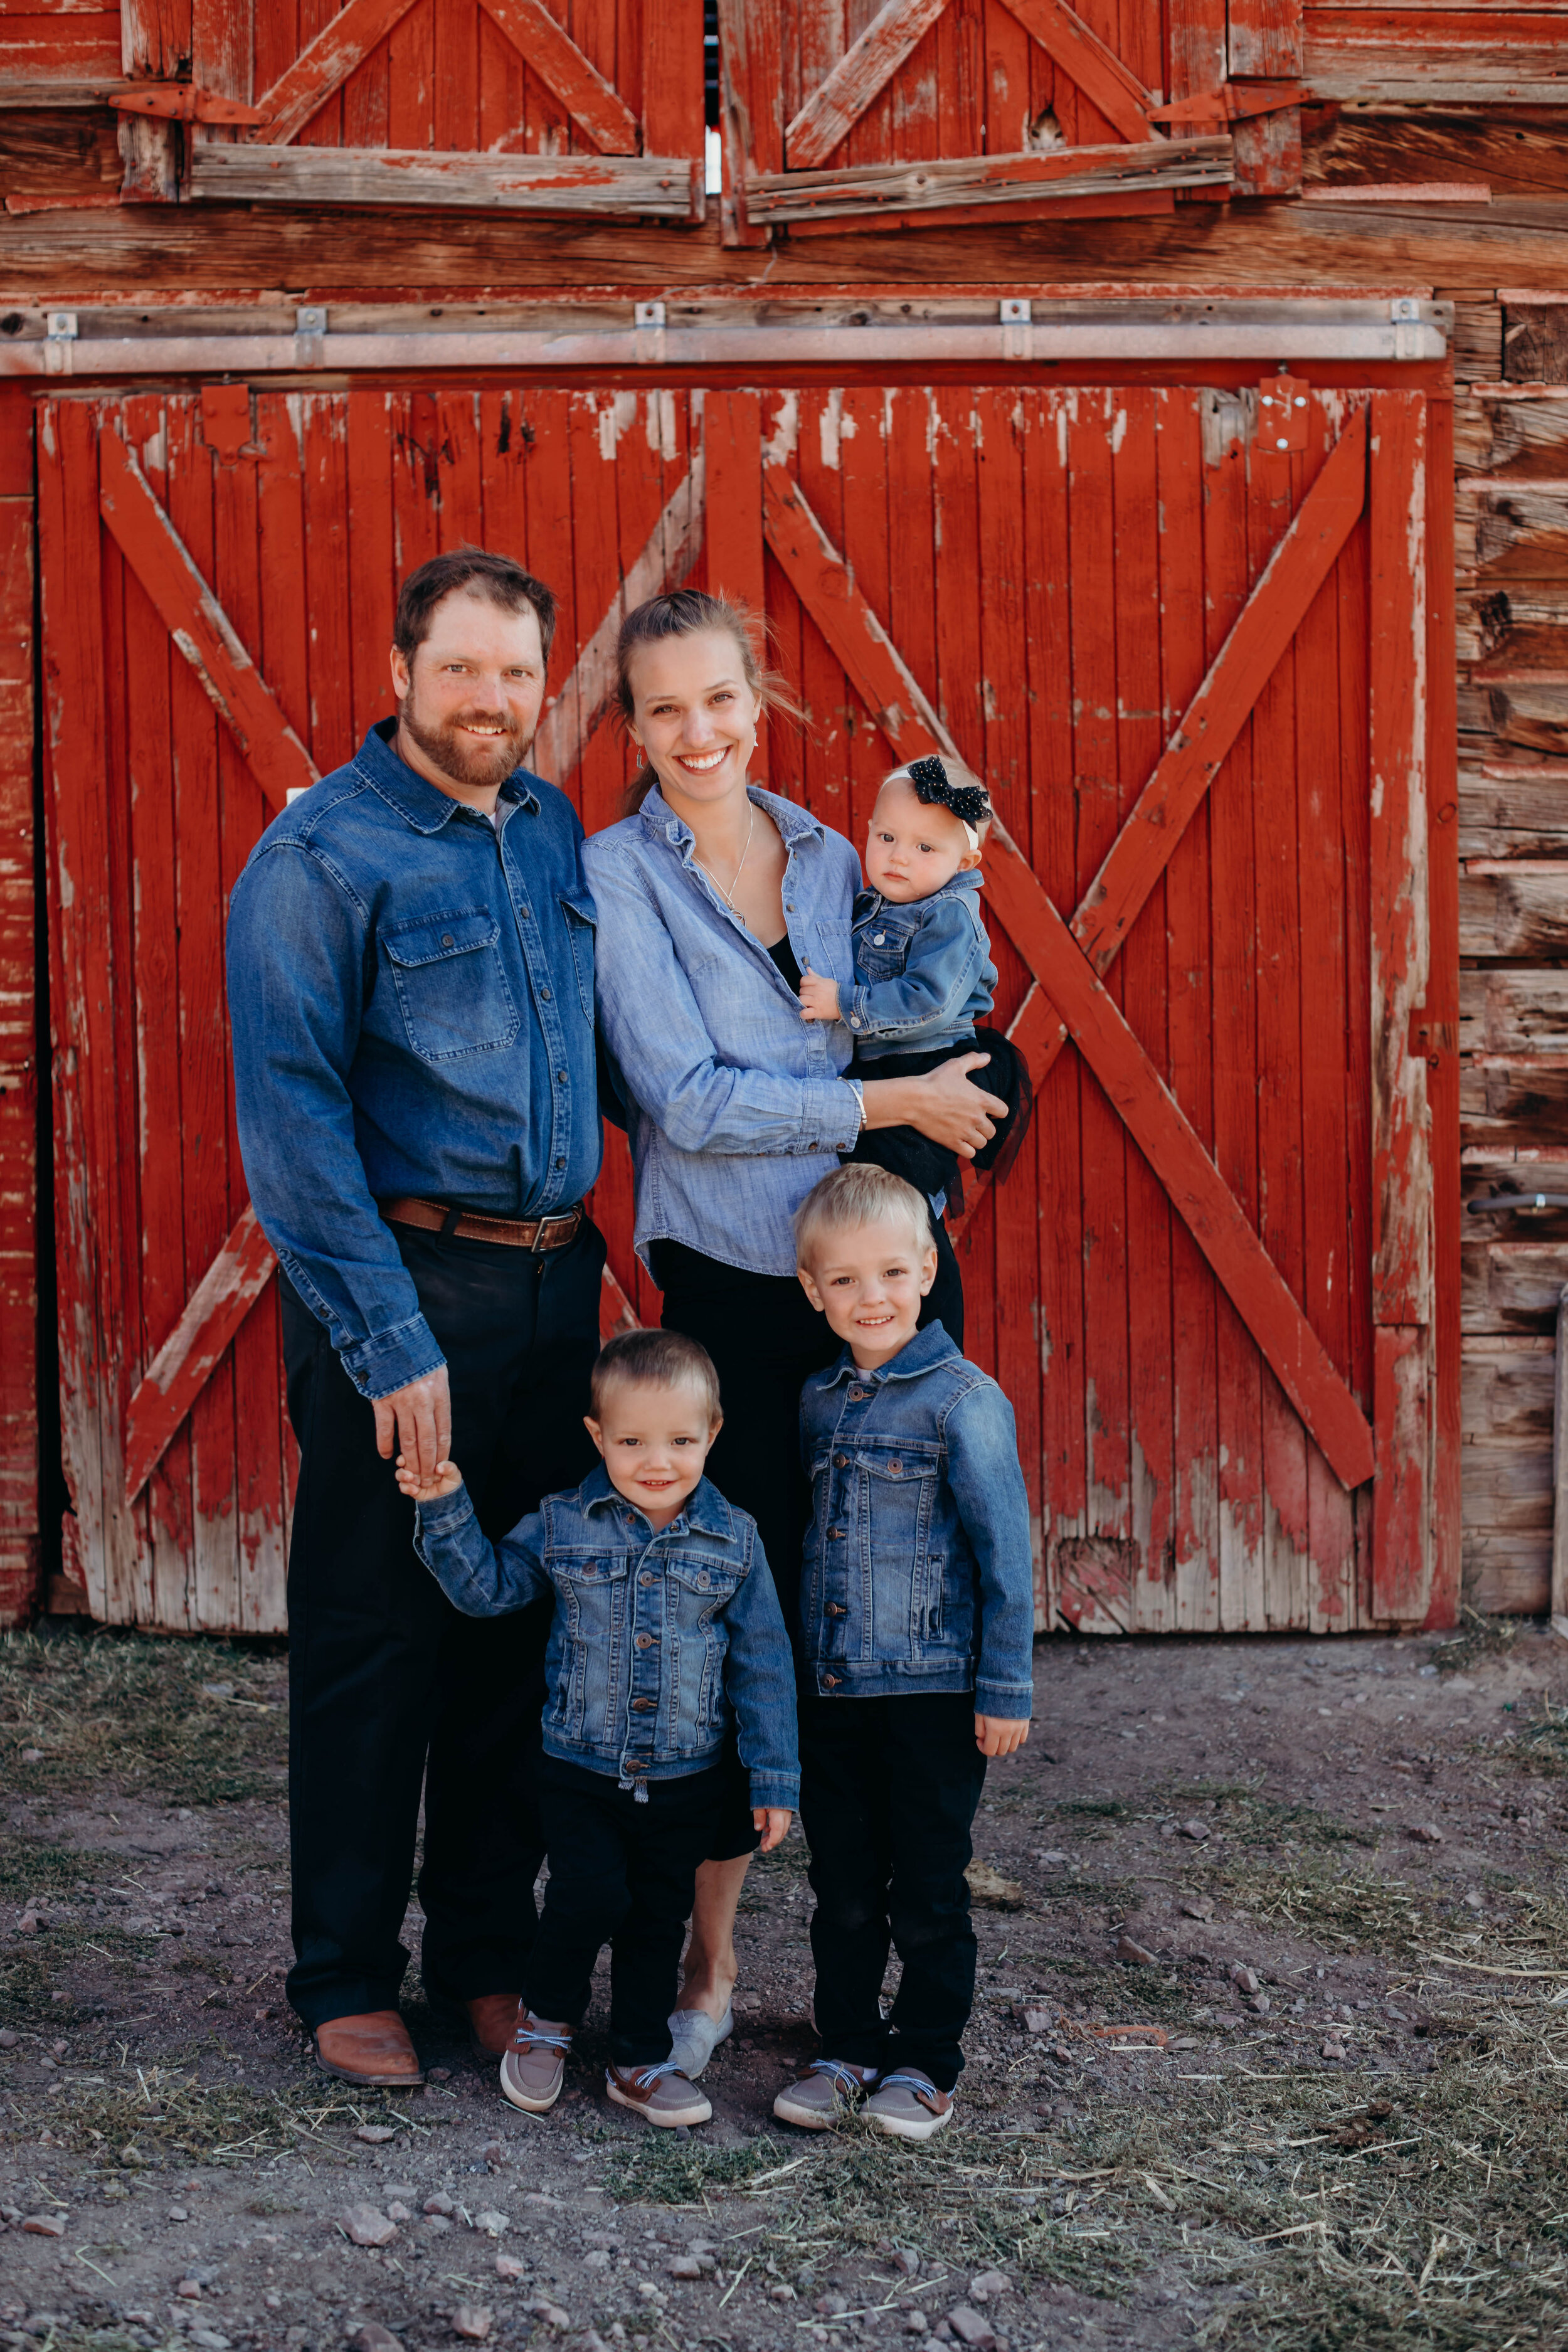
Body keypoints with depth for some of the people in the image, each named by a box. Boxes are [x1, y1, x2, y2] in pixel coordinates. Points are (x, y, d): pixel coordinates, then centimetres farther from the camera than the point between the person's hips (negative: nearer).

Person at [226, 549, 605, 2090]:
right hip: (404, 1284, -6)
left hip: (554, 1283, 6)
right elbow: (292, 1113, -14)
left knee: (521, 1632, 12)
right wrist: (391, 1342, -18)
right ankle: (344, 1979, 16)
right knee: (375, 1639, 2)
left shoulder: (554, 832, 11)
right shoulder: (323, 852, -9)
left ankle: (489, 1956, 25)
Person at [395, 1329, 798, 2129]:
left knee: (659, 1920, 10)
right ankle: (545, 2018, 13)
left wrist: (774, 1778, 2)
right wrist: (446, 1508, -9)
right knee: (591, 1897, -15)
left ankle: (642, 2060, 28)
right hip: (581, 1772, -1)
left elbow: (764, 1663, 2)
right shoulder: (563, 1526, -3)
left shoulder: (734, 1540, -3)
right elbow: (485, 1586, 5)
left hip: (685, 1782, 1)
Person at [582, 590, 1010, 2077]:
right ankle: (706, 1953, 13)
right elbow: (685, 1100, -12)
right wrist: (891, 1102, -12)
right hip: (732, 1291, -4)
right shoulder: (617, 873, -4)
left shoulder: (829, 858, 11)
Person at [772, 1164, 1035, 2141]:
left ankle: (925, 2063, 18)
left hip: (933, 1695, -5)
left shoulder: (963, 1402, -11)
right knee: (842, 1894, 12)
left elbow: (1006, 1554, -9)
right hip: (828, 1693, 5)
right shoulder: (817, 1401, 7)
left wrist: (1006, 1690, -10)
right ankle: (849, 2049, 26)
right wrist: (793, 1674, 16)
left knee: (928, 1899, 5)